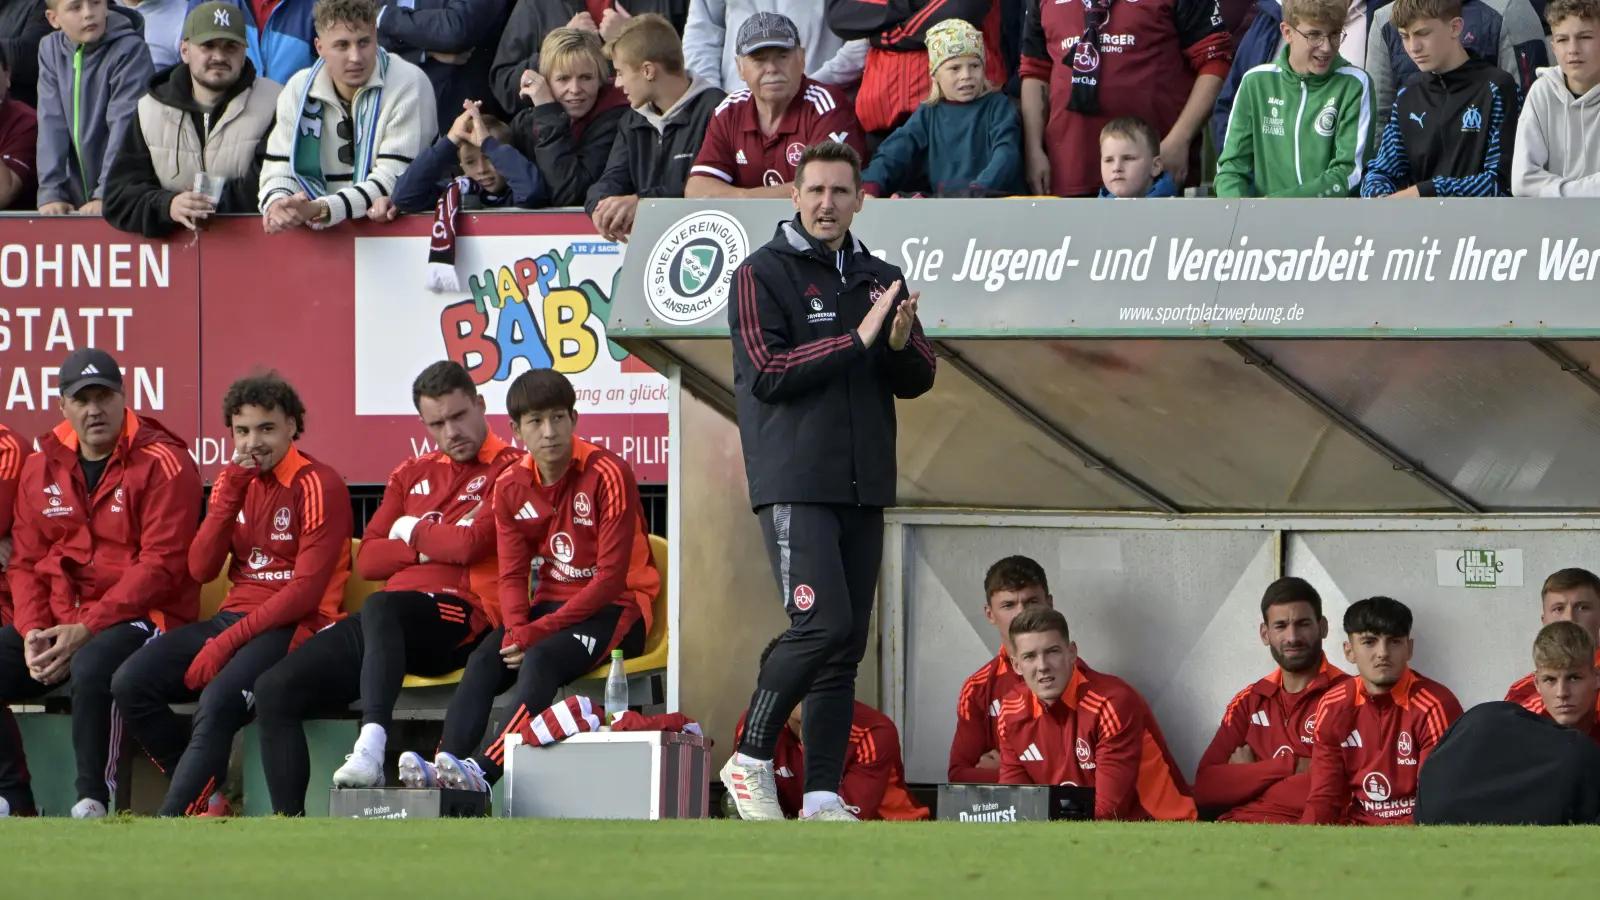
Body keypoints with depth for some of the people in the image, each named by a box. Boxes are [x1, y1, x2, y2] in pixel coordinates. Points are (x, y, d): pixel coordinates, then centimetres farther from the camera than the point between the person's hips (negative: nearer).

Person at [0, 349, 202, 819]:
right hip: (56, 618, 7)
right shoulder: (42, 467, 12)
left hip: (140, 617, -7)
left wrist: (86, 630, -20)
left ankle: (93, 803, -26)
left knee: (92, 667, -38)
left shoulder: (163, 464, -8)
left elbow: (161, 566, -15)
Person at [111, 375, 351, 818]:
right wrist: (230, 492, -7)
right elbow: (200, 569, 5)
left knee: (219, 698, -35)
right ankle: (207, 797, -6)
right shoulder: (234, 482, 14)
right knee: (131, 683, -14)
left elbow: (307, 590, -14)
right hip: (234, 615, 7)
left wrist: (228, 641, -19)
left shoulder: (319, 486, -8)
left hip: (295, 626, -7)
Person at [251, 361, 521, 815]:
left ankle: (372, 743, -56)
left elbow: (471, 544, -12)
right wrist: (436, 545, 0)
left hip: (460, 618, -7)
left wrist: (414, 532, 8)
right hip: (387, 622, 7)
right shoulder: (412, 475, 24)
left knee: (380, 610, -41)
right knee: (276, 688, -10)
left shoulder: (508, 469, 2)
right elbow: (367, 561, 16)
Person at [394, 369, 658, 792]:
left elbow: (611, 578, -17)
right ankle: (445, 766, -40)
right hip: (551, 604, 6)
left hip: (615, 607, -6)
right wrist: (517, 629, -19)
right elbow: (513, 575, 4)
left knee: (540, 659, -34)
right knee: (483, 662, -23)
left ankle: (484, 772, -49)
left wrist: (539, 631, -23)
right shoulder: (511, 486, 5)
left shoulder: (607, 474, -14)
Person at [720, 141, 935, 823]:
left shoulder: (881, 279, 16)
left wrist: (902, 345, -8)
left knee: (848, 643, 3)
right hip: (795, 482, -6)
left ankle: (823, 797, 5)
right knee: (823, 624, -18)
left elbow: (918, 381, 14)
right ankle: (750, 761, -2)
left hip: (863, 487, 6)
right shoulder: (762, 274, -1)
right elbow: (768, 372, -12)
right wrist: (856, 339, -16)